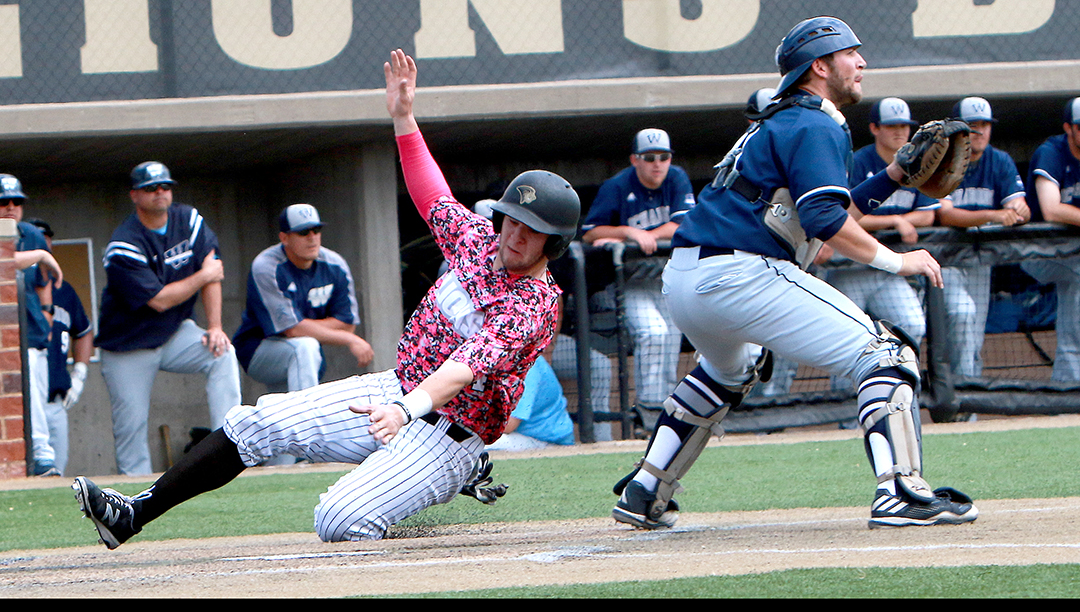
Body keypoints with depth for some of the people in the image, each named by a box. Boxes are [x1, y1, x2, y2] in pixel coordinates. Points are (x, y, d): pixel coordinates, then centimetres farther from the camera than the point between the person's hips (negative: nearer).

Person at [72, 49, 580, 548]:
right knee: (258, 423, -2)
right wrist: (403, 117, 17)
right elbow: (433, 198, 22)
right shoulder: (478, 239, 3)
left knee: (339, 522, -27)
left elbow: (466, 367, -37)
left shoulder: (535, 307, -21)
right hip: (397, 390, 9)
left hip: (450, 438, -9)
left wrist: (406, 409, -52)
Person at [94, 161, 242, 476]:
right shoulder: (124, 246, -20)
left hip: (174, 335, 4)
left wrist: (214, 327, -13)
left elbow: (210, 271, -3)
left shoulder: (188, 220, -2)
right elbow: (159, 300, -23)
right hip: (129, 347, -4)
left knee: (223, 355, -21)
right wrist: (204, 276, -12)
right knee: (131, 424, -7)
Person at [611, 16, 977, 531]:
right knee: (883, 354, -8)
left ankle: (644, 495, 33)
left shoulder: (779, 124, 27)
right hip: (742, 274, -10)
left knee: (728, 369, 39)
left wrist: (893, 177, 26)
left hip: (681, 278, 10)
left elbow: (829, 212, 31)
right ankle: (901, 493, -24)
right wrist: (895, 261, -11)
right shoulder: (815, 128, -4)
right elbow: (825, 222, -17)